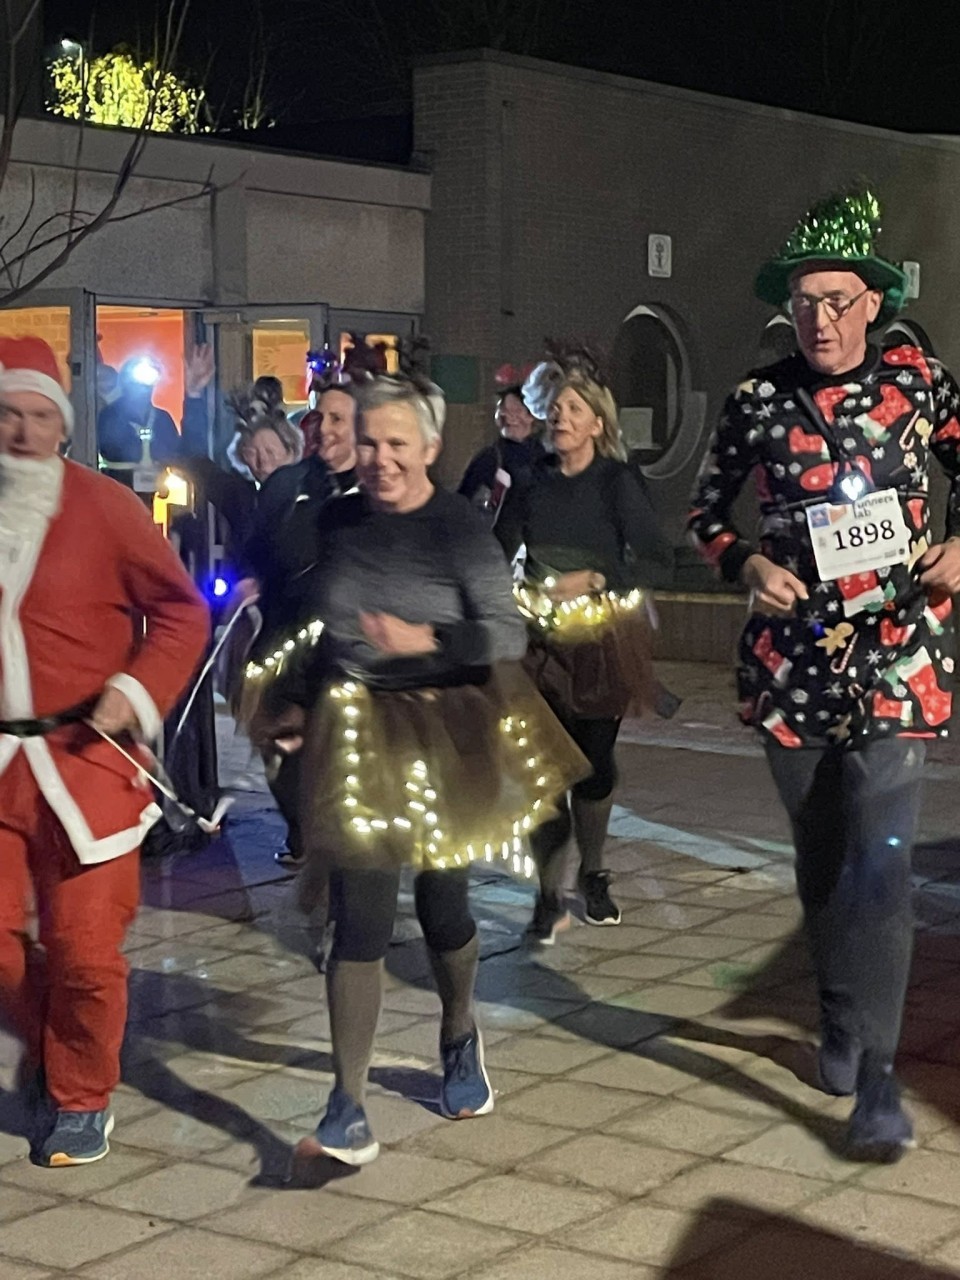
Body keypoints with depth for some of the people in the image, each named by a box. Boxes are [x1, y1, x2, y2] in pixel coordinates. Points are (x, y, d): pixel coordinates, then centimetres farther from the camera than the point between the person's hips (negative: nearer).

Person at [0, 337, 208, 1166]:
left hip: (86, 758, -3)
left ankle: (81, 1097, 21)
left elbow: (182, 614, -2)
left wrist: (137, 691, -15)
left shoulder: (104, 506, -6)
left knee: (84, 948, 0)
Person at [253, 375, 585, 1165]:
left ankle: (461, 1039, 44)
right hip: (357, 737, 2)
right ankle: (348, 1115, -4)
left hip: (444, 735, -2)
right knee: (360, 921, -5)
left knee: (442, 902, 12)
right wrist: (296, 701, 10)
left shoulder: (459, 528, -9)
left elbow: (507, 633, -13)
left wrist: (426, 640, -27)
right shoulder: (340, 522, 4)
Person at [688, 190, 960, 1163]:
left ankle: (874, 1080, -10)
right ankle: (841, 1026, 35)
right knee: (820, 860, 15)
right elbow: (706, 512, 10)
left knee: (877, 864, -12)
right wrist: (749, 565, -8)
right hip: (793, 656, 2)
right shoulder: (757, 400, 0)